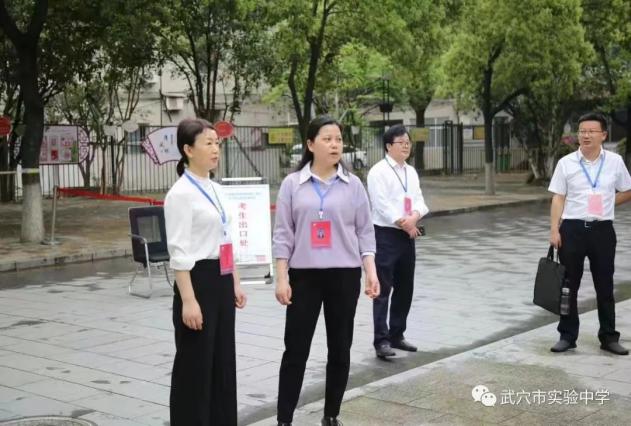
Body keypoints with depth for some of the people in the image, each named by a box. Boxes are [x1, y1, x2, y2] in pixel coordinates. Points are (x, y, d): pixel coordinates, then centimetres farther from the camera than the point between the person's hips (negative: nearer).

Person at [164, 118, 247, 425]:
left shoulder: (216, 190, 12)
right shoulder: (181, 193, -13)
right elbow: (179, 252, -17)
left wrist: (235, 283, 17)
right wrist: (188, 299, -21)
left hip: (221, 281, 8)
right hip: (198, 280, -8)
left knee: (222, 360, 15)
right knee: (194, 364, 2)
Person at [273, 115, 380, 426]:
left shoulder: (353, 185, 3)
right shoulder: (292, 184, 0)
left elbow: (365, 233, 4)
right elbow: (283, 235, 0)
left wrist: (371, 272, -6)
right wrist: (282, 277, -6)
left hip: (344, 275, 1)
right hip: (304, 276, -1)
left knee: (340, 349, 9)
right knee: (296, 350, 1)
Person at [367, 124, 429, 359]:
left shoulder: (411, 172, 14)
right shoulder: (378, 172, -9)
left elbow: (419, 200, 8)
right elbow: (382, 205, -16)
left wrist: (414, 218, -13)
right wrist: (404, 224, -13)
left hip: (407, 235, 8)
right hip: (386, 235, -8)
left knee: (405, 288, 12)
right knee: (383, 290, -7)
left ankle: (396, 335, 23)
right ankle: (381, 340, -5)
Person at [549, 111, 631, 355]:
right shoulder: (566, 163, 0)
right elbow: (558, 198, -1)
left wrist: (604, 204, 1)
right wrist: (554, 229, -8)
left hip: (602, 230, 1)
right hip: (572, 228, 0)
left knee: (605, 286, 9)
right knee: (569, 285, 6)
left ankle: (609, 336, 19)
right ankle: (567, 335, 16)